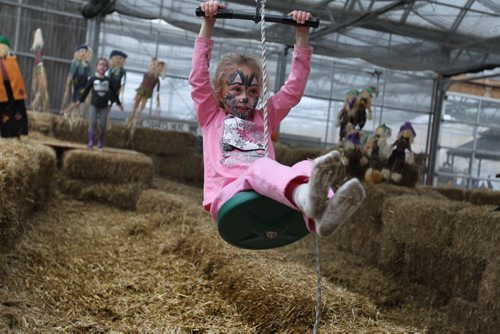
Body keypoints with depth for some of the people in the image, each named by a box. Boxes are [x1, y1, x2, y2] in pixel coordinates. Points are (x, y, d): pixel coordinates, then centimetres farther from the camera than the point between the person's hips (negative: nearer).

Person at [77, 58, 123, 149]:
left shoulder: (108, 80, 3)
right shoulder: (93, 79, -1)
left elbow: (113, 92, 11)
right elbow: (86, 90, 5)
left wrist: (118, 103, 15)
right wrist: (80, 100, 6)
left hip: (104, 106, 1)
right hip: (94, 105, -1)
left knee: (102, 124, 3)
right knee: (92, 123, -5)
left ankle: (101, 141, 17)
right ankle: (91, 141, -2)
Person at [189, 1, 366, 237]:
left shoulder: (263, 119, 30)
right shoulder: (212, 117, 23)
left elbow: (293, 90, 22)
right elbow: (198, 78, 10)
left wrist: (302, 36, 17)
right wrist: (207, 25, 5)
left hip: (270, 197, 3)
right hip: (227, 197, -3)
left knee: (305, 167, -30)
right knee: (261, 166, -37)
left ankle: (319, 214, -63)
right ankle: (307, 197, -69)